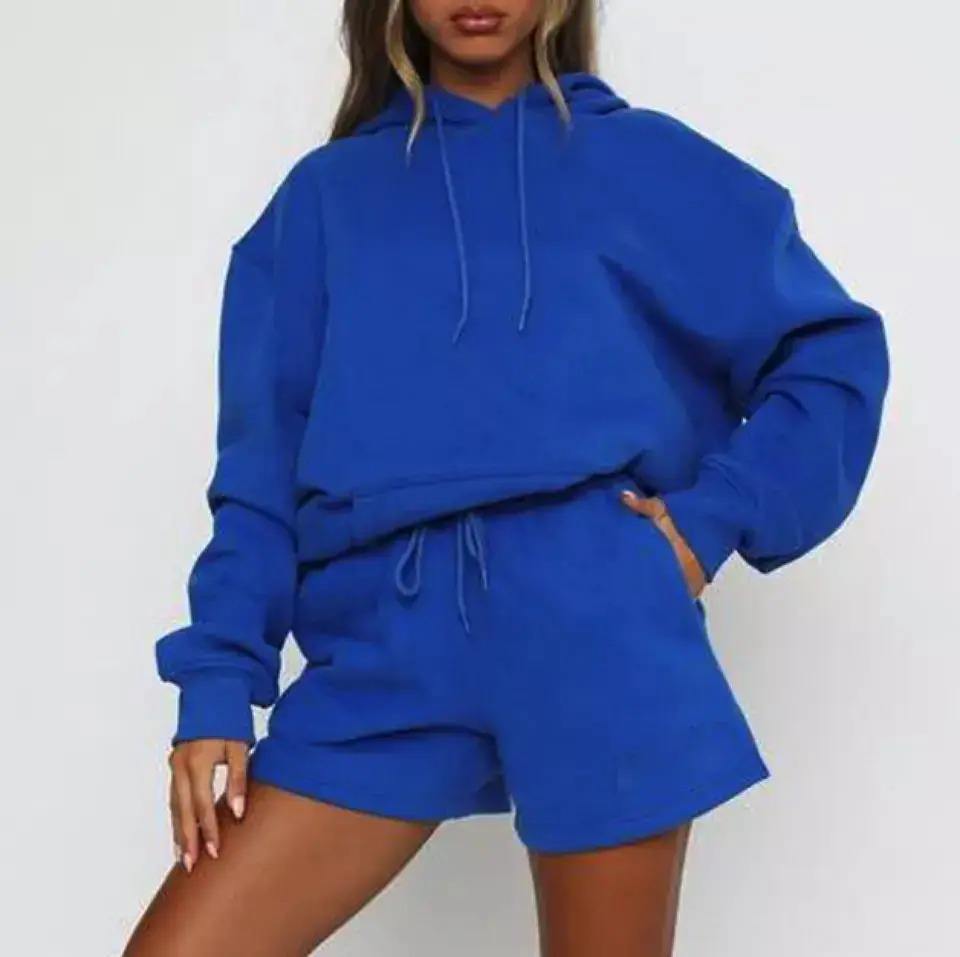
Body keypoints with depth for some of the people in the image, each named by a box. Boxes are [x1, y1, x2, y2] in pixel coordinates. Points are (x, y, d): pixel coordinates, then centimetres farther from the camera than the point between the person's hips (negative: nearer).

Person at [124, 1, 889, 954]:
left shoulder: (648, 162, 13)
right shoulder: (326, 194, 16)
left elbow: (834, 354, 13)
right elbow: (264, 462, 10)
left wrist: (713, 516, 0)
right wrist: (217, 683, 1)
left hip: (597, 630, -1)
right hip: (382, 646, 2)